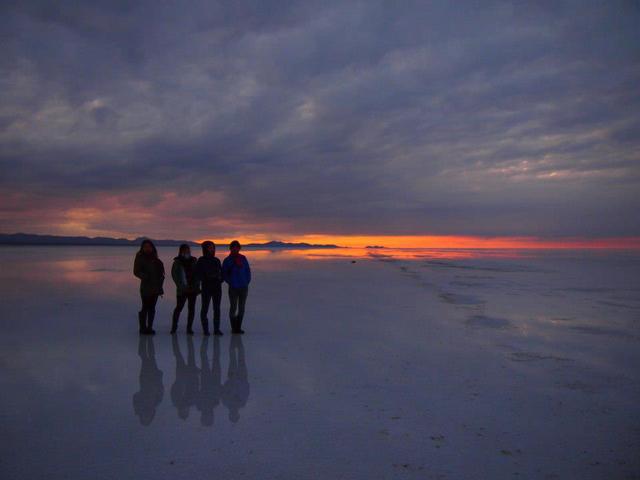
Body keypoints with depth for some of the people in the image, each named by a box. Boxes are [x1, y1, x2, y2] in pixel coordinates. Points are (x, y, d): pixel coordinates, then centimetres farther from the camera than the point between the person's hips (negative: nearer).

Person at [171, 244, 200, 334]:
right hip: (182, 290, -3)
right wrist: (181, 286, -11)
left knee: (191, 308, 2)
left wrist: (195, 285, -1)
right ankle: (174, 326, 13)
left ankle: (189, 328, 8)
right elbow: (174, 275, -3)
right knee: (179, 307, -1)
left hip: (193, 289, 3)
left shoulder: (193, 260, 10)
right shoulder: (177, 262, 2)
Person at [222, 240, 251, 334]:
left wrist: (247, 282, 3)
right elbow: (224, 274, 3)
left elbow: (248, 271, 12)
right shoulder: (227, 260, 0)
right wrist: (230, 282, -5)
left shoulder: (243, 258, 8)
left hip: (244, 287, 3)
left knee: (241, 308, 7)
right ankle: (234, 328, 6)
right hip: (233, 288, -3)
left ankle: (238, 327, 16)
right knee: (233, 307, -2)